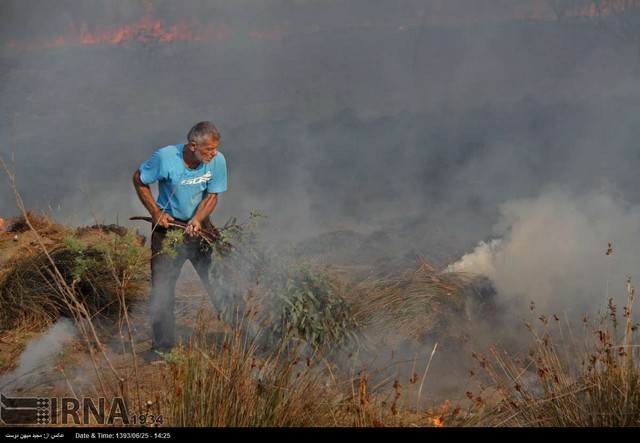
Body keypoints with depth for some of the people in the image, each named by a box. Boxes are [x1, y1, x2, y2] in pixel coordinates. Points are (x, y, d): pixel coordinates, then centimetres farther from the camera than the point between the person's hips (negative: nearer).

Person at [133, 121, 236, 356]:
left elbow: (212, 195, -5)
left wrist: (197, 220, -22)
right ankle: (163, 344, 14)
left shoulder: (217, 161, -17)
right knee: (162, 284, 1)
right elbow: (139, 180, -7)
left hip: (199, 223, 2)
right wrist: (155, 211, -13)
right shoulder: (165, 158, -24)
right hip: (168, 224, -2)